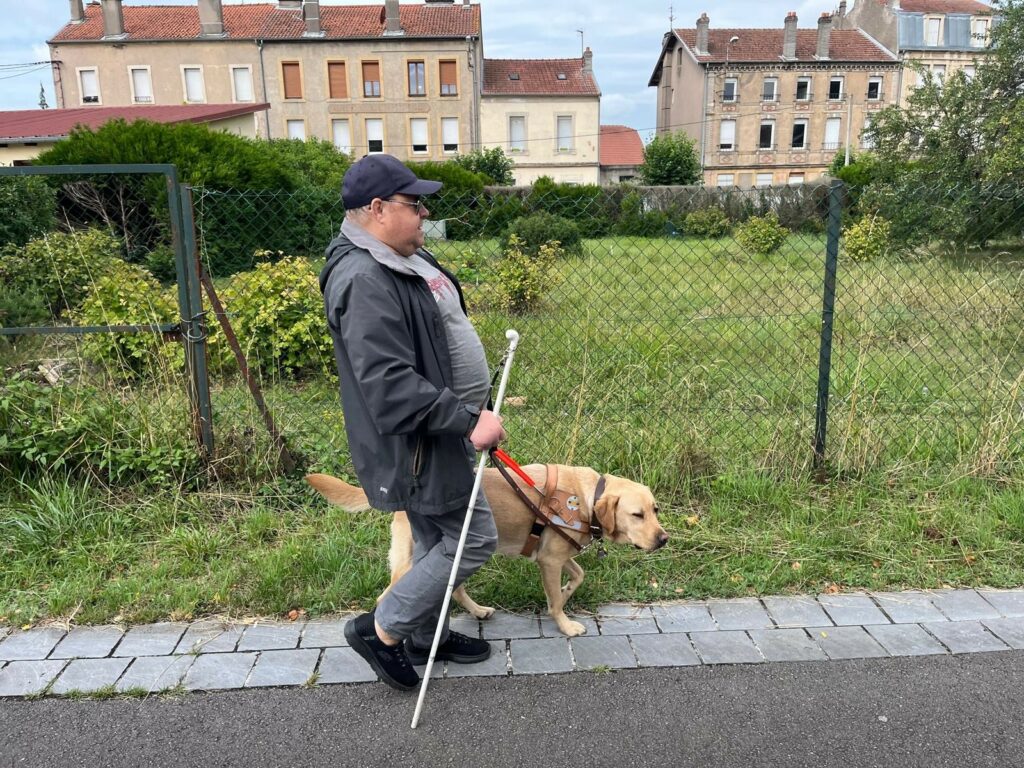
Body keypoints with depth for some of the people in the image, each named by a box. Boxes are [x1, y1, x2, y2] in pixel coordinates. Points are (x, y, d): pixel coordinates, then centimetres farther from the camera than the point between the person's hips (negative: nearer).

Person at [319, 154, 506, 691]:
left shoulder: (404, 260, 8)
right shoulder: (364, 280, -26)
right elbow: (390, 385, -32)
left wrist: (471, 408, 22)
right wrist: (468, 420, -29)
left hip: (435, 430, 10)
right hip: (416, 442, -10)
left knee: (435, 540, 20)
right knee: (473, 538, -1)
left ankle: (426, 636, 38)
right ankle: (381, 629, 13)